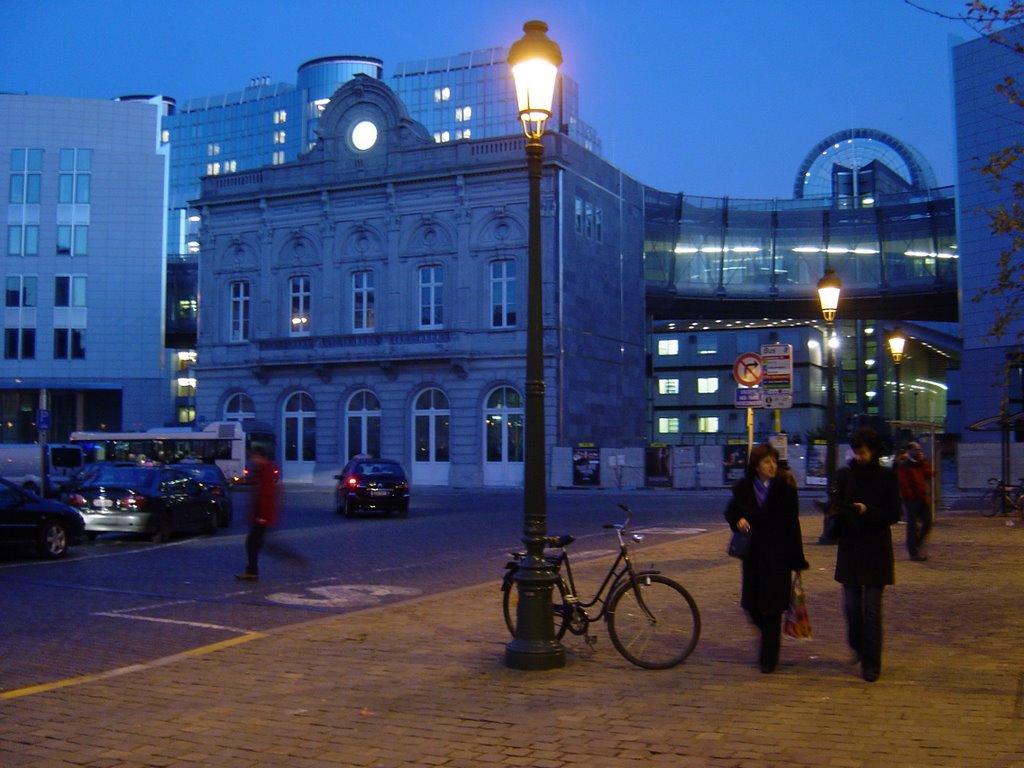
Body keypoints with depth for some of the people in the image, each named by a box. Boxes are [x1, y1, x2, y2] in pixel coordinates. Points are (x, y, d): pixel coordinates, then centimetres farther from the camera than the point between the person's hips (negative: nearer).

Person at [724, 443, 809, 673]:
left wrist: (797, 561, -6)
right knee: (752, 604, 6)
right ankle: (769, 636, 37)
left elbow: (792, 525, -5)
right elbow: (730, 511, 14)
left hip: (778, 555, -3)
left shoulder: (785, 488, -6)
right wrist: (738, 520, -11)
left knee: (772, 607, -1)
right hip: (753, 555, 3)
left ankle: (768, 658, 11)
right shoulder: (744, 488, 1)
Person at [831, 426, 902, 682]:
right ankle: (858, 646, 32)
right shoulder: (845, 474, 5)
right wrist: (839, 511, -16)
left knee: (871, 608, -3)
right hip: (850, 547, 2)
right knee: (852, 605, 5)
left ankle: (871, 663, 6)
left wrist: (867, 511, -18)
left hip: (876, 550, -2)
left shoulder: (886, 477, -2)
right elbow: (838, 507, 8)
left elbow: (894, 515, -3)